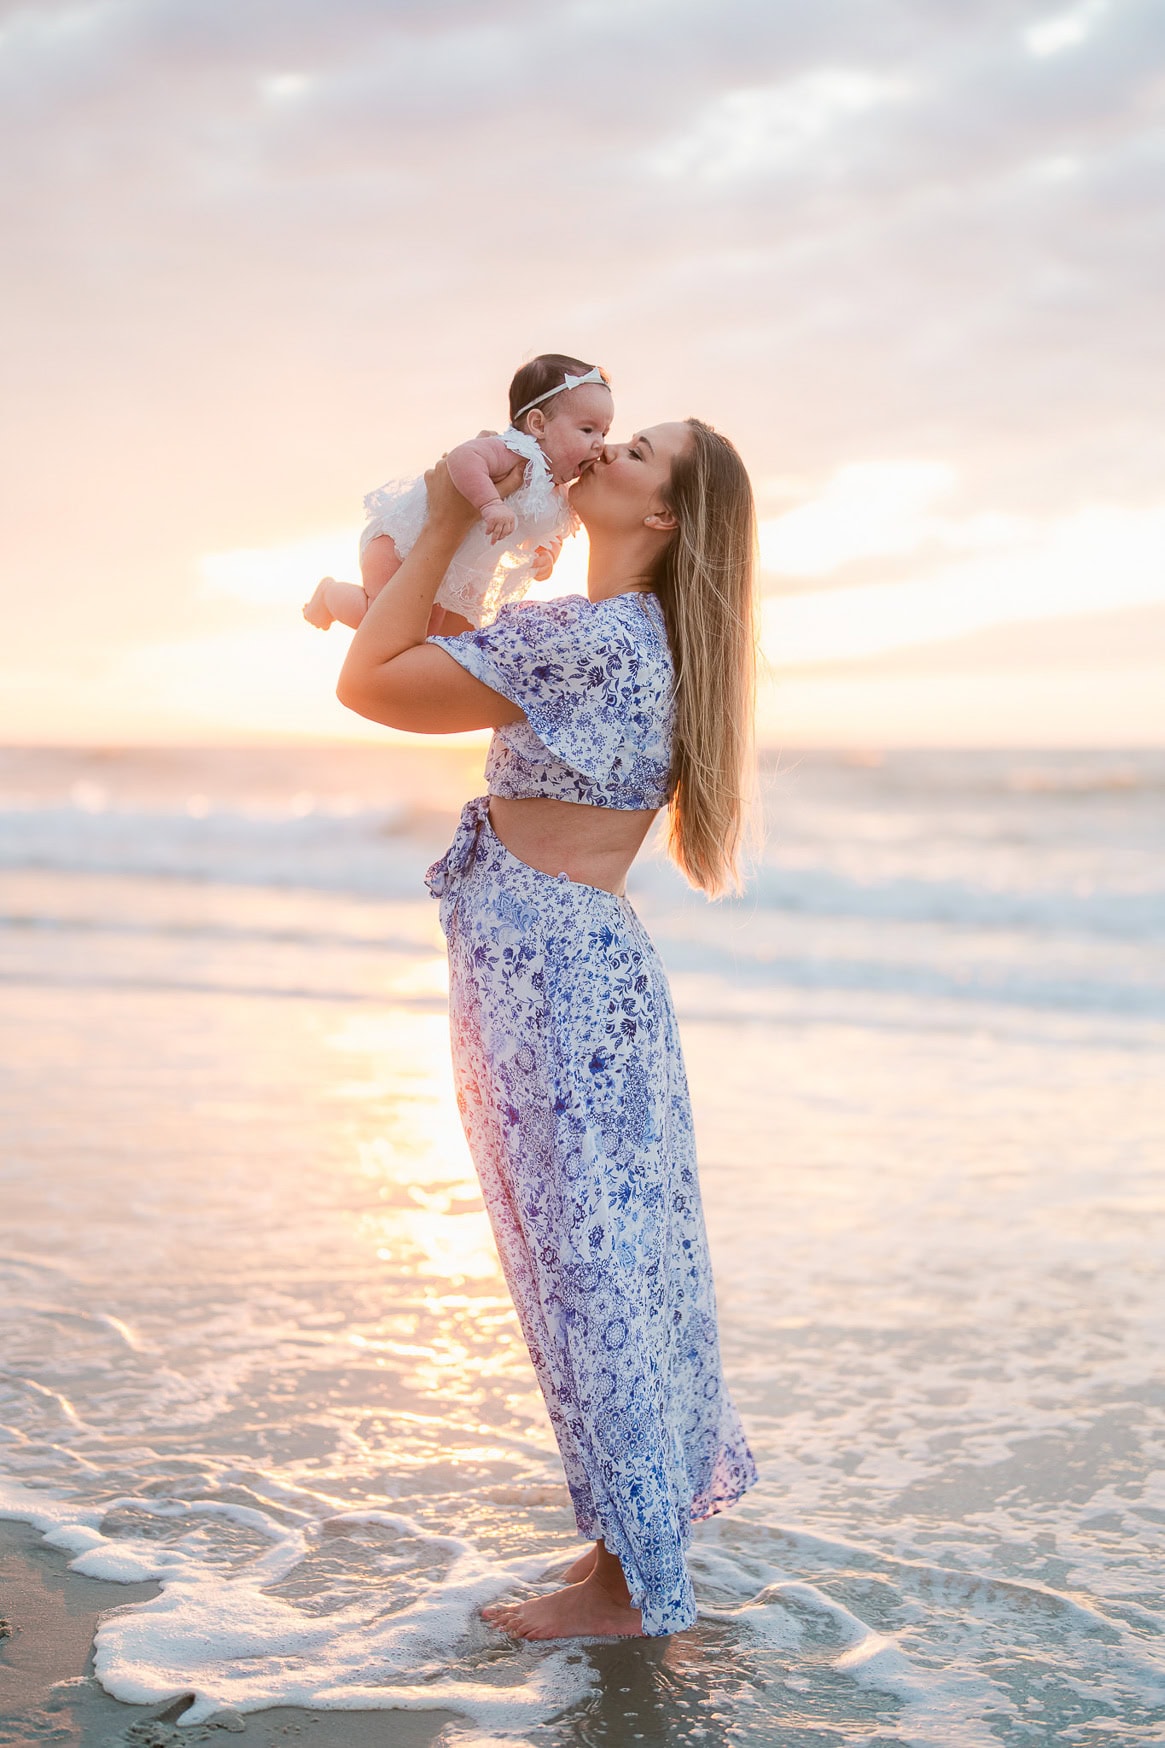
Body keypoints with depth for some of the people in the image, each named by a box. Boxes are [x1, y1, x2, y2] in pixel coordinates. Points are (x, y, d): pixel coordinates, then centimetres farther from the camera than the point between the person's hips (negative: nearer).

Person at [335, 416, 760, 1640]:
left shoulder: (588, 638, -18)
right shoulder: (640, 639, 12)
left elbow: (369, 684, -16)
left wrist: (444, 523, -8)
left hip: (548, 976, -10)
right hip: (587, 972, 10)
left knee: (587, 1267, 0)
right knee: (613, 1264, 18)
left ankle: (627, 1584, 14)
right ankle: (640, 1538, 34)